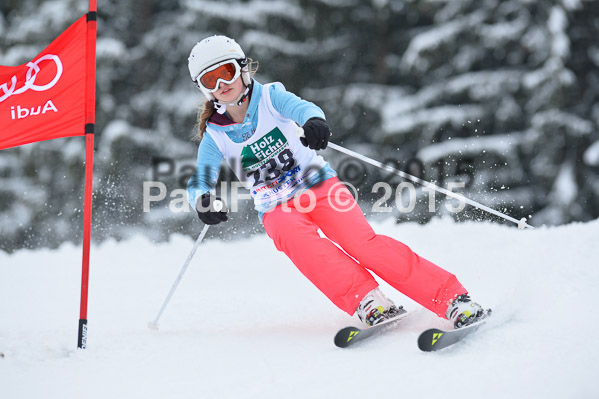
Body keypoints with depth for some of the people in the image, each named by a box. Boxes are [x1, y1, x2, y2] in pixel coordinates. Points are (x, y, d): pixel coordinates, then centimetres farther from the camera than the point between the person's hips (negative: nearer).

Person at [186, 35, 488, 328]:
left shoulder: (270, 97, -4)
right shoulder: (215, 136, 2)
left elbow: (302, 108, -24)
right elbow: (200, 182, -9)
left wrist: (314, 121, -49)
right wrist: (203, 201, -34)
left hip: (319, 187, -1)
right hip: (277, 209, 2)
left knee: (362, 242, -25)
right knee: (295, 237, -34)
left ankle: (453, 300, -28)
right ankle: (368, 302, -42)